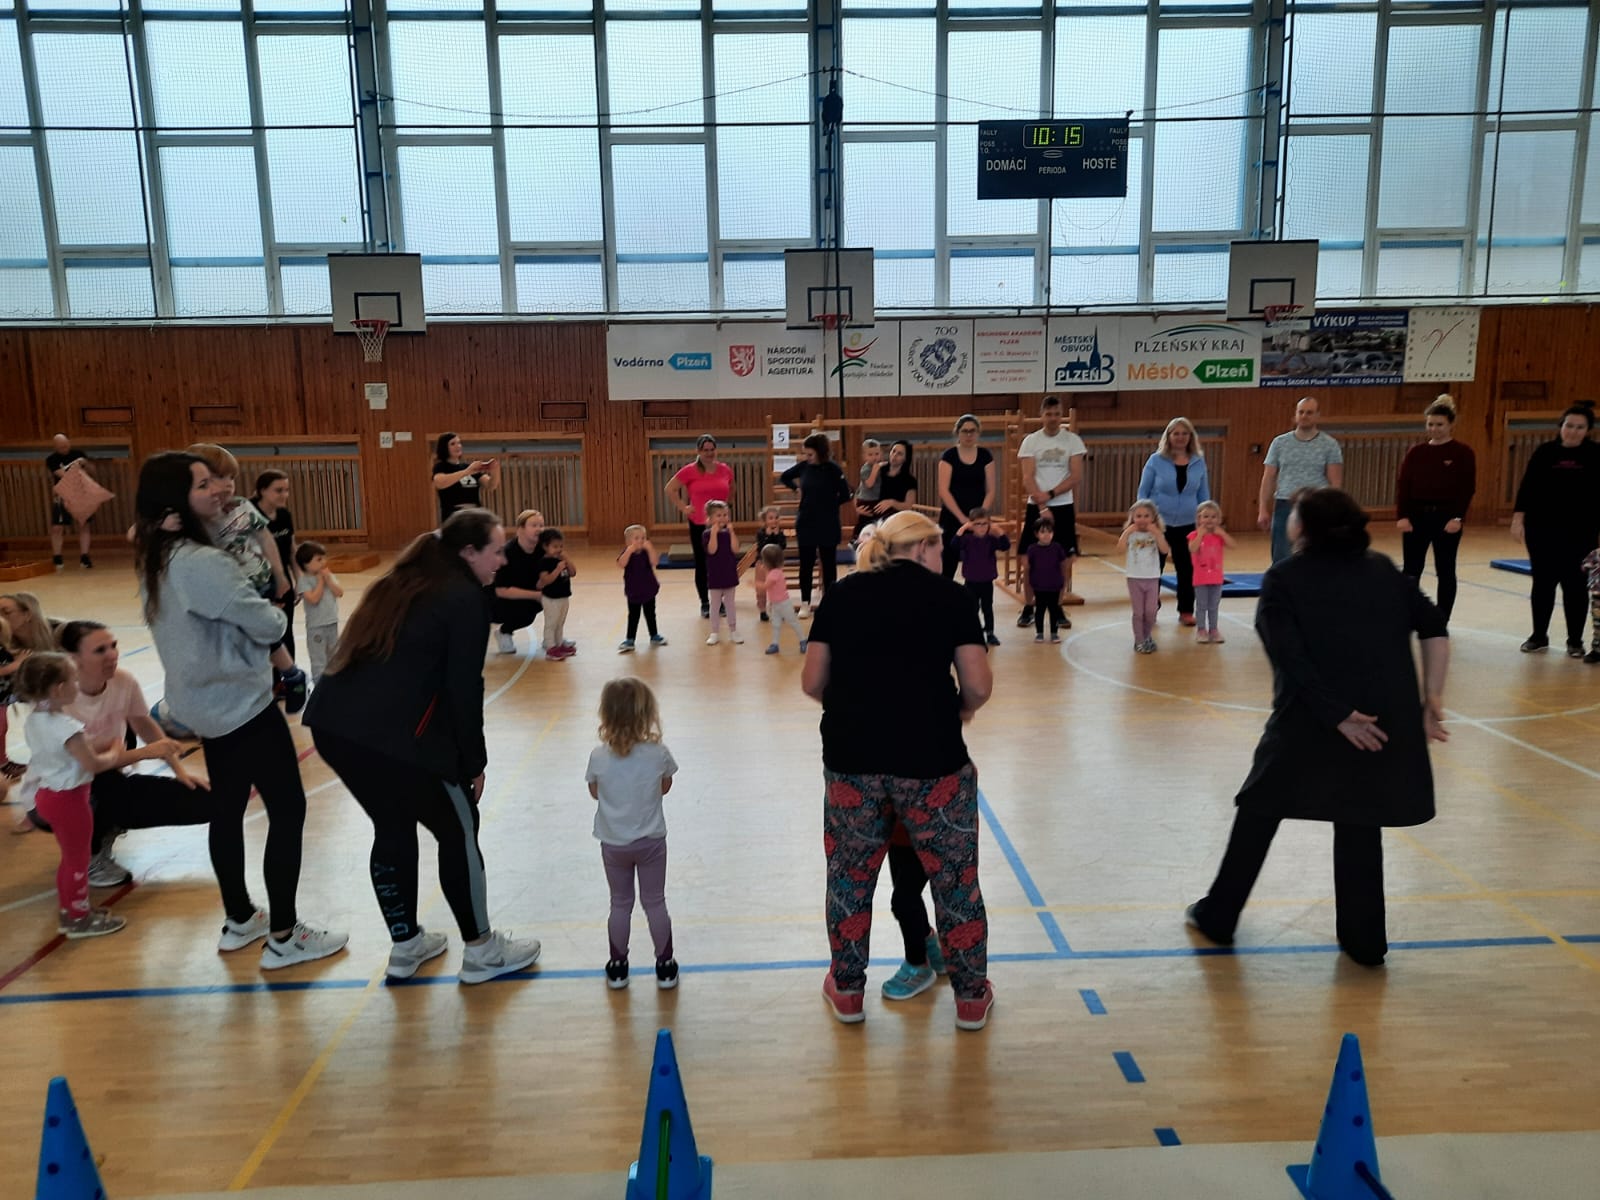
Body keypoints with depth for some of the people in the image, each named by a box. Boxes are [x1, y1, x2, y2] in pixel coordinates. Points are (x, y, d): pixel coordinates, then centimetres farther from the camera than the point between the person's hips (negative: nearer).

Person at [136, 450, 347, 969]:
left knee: (227, 809, 19)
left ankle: (239, 921, 31)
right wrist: (276, 614, 0)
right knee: (288, 811, -1)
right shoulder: (202, 563, -25)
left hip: (204, 703, 10)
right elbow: (266, 625, -21)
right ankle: (284, 937, 6)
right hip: (241, 704, -10)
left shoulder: (157, 560, 5)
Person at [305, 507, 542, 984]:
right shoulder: (466, 597, -3)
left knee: (394, 828, 24)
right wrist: (475, 762, 3)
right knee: (459, 831, 10)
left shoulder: (405, 582, 20)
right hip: (390, 735, -8)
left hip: (333, 723, 8)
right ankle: (481, 950, 21)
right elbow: (463, 688, -7)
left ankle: (405, 946, 36)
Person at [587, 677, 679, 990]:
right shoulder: (658, 754, -17)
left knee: (620, 905, 16)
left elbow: (595, 792, 2)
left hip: (613, 844, 1)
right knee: (655, 903, 13)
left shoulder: (599, 757, -15)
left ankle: (618, 967, 27)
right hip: (651, 841, -1)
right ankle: (665, 967, 22)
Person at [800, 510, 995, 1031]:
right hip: (931, 760, -2)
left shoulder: (842, 594, 6)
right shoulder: (949, 596, 0)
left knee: (850, 875, 19)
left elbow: (812, 682, 7)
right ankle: (971, 996, 29)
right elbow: (978, 686, -1)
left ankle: (847, 989, 33)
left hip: (852, 759, 2)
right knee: (954, 876, 15)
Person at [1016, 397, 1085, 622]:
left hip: (1063, 506, 0)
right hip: (1035, 507, 0)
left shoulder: (1073, 441, 1)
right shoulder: (1030, 441, 0)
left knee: (1063, 559, 4)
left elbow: (1076, 477, -5)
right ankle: (1028, 608, 11)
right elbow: (1028, 479, -6)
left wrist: (1051, 494, -15)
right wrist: (1042, 507, -15)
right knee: (1029, 559, -1)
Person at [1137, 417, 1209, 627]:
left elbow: (1204, 495, 11)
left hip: (1187, 525, 2)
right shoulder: (1156, 460, -2)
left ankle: (1186, 612, 15)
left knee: (1187, 569, 2)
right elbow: (1143, 492, 2)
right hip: (1158, 524, -2)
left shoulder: (1198, 462, 5)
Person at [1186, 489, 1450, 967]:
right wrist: (1431, 698, 3)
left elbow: (1291, 656, -14)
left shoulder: (1284, 579, -2)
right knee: (1359, 824, 19)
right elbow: (1434, 627, 4)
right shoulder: (1383, 570, 11)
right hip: (1386, 721, 4)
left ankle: (1218, 915, 25)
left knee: (1258, 812, 13)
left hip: (1310, 718, -3)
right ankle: (1364, 940, 26)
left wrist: (1338, 716, -13)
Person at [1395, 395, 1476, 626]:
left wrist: (1458, 518, -16)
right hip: (1416, 516, 2)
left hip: (1447, 517, -2)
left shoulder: (1463, 453, -2)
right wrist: (1402, 516, -8)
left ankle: (1441, 623, 15)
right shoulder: (1415, 452, 6)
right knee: (1410, 570, 3)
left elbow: (1467, 489, -6)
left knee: (1445, 572, 6)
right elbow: (1403, 485, 2)